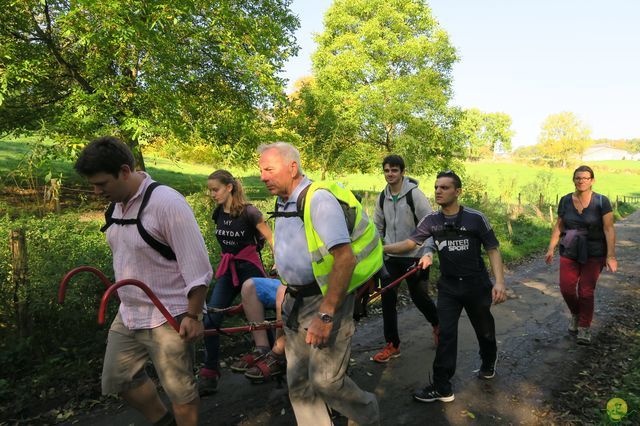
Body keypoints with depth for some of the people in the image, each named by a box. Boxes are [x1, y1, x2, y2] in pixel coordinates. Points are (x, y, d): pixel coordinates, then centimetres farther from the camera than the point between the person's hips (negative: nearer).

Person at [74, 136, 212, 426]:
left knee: (179, 389, 5)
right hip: (128, 315, 9)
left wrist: (192, 316, -20)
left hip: (168, 317, -9)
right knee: (118, 379, 20)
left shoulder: (167, 203, -22)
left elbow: (197, 266, -22)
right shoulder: (116, 205, 4)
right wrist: (125, 299, 20)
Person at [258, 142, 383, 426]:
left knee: (325, 380, -3)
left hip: (327, 298, -8)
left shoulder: (319, 198, -18)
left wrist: (325, 315, -28)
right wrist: (288, 297, 19)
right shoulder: (282, 202, 9)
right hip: (296, 301, 8)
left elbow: (345, 257, -26)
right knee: (298, 382, 12)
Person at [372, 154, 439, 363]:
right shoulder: (383, 197, 4)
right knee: (387, 299, 0)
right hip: (391, 257, 5)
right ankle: (392, 345, 13)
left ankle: (438, 325, 40)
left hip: (414, 256, -4)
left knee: (419, 297, 9)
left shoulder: (414, 194, -12)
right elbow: (378, 226, 14)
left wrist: (427, 252, -22)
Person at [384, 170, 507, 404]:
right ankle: (442, 387, 5)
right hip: (448, 286, 2)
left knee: (484, 329, 17)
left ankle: (488, 363, 46)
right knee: (446, 334, -3)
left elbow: (493, 250, -8)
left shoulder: (475, 218, -13)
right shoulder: (431, 220, -5)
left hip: (476, 285, -1)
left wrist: (499, 281, -17)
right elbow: (410, 242, -9)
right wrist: (381, 248, -23)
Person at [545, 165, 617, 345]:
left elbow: (609, 229, -13)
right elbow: (558, 226, 6)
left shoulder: (601, 201, -11)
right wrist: (551, 248, 4)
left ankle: (584, 327, 19)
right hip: (569, 252, 3)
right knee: (566, 289, 2)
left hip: (593, 254, -3)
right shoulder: (565, 201, -1)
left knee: (586, 292, -1)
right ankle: (575, 314, 33)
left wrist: (611, 255, -19)